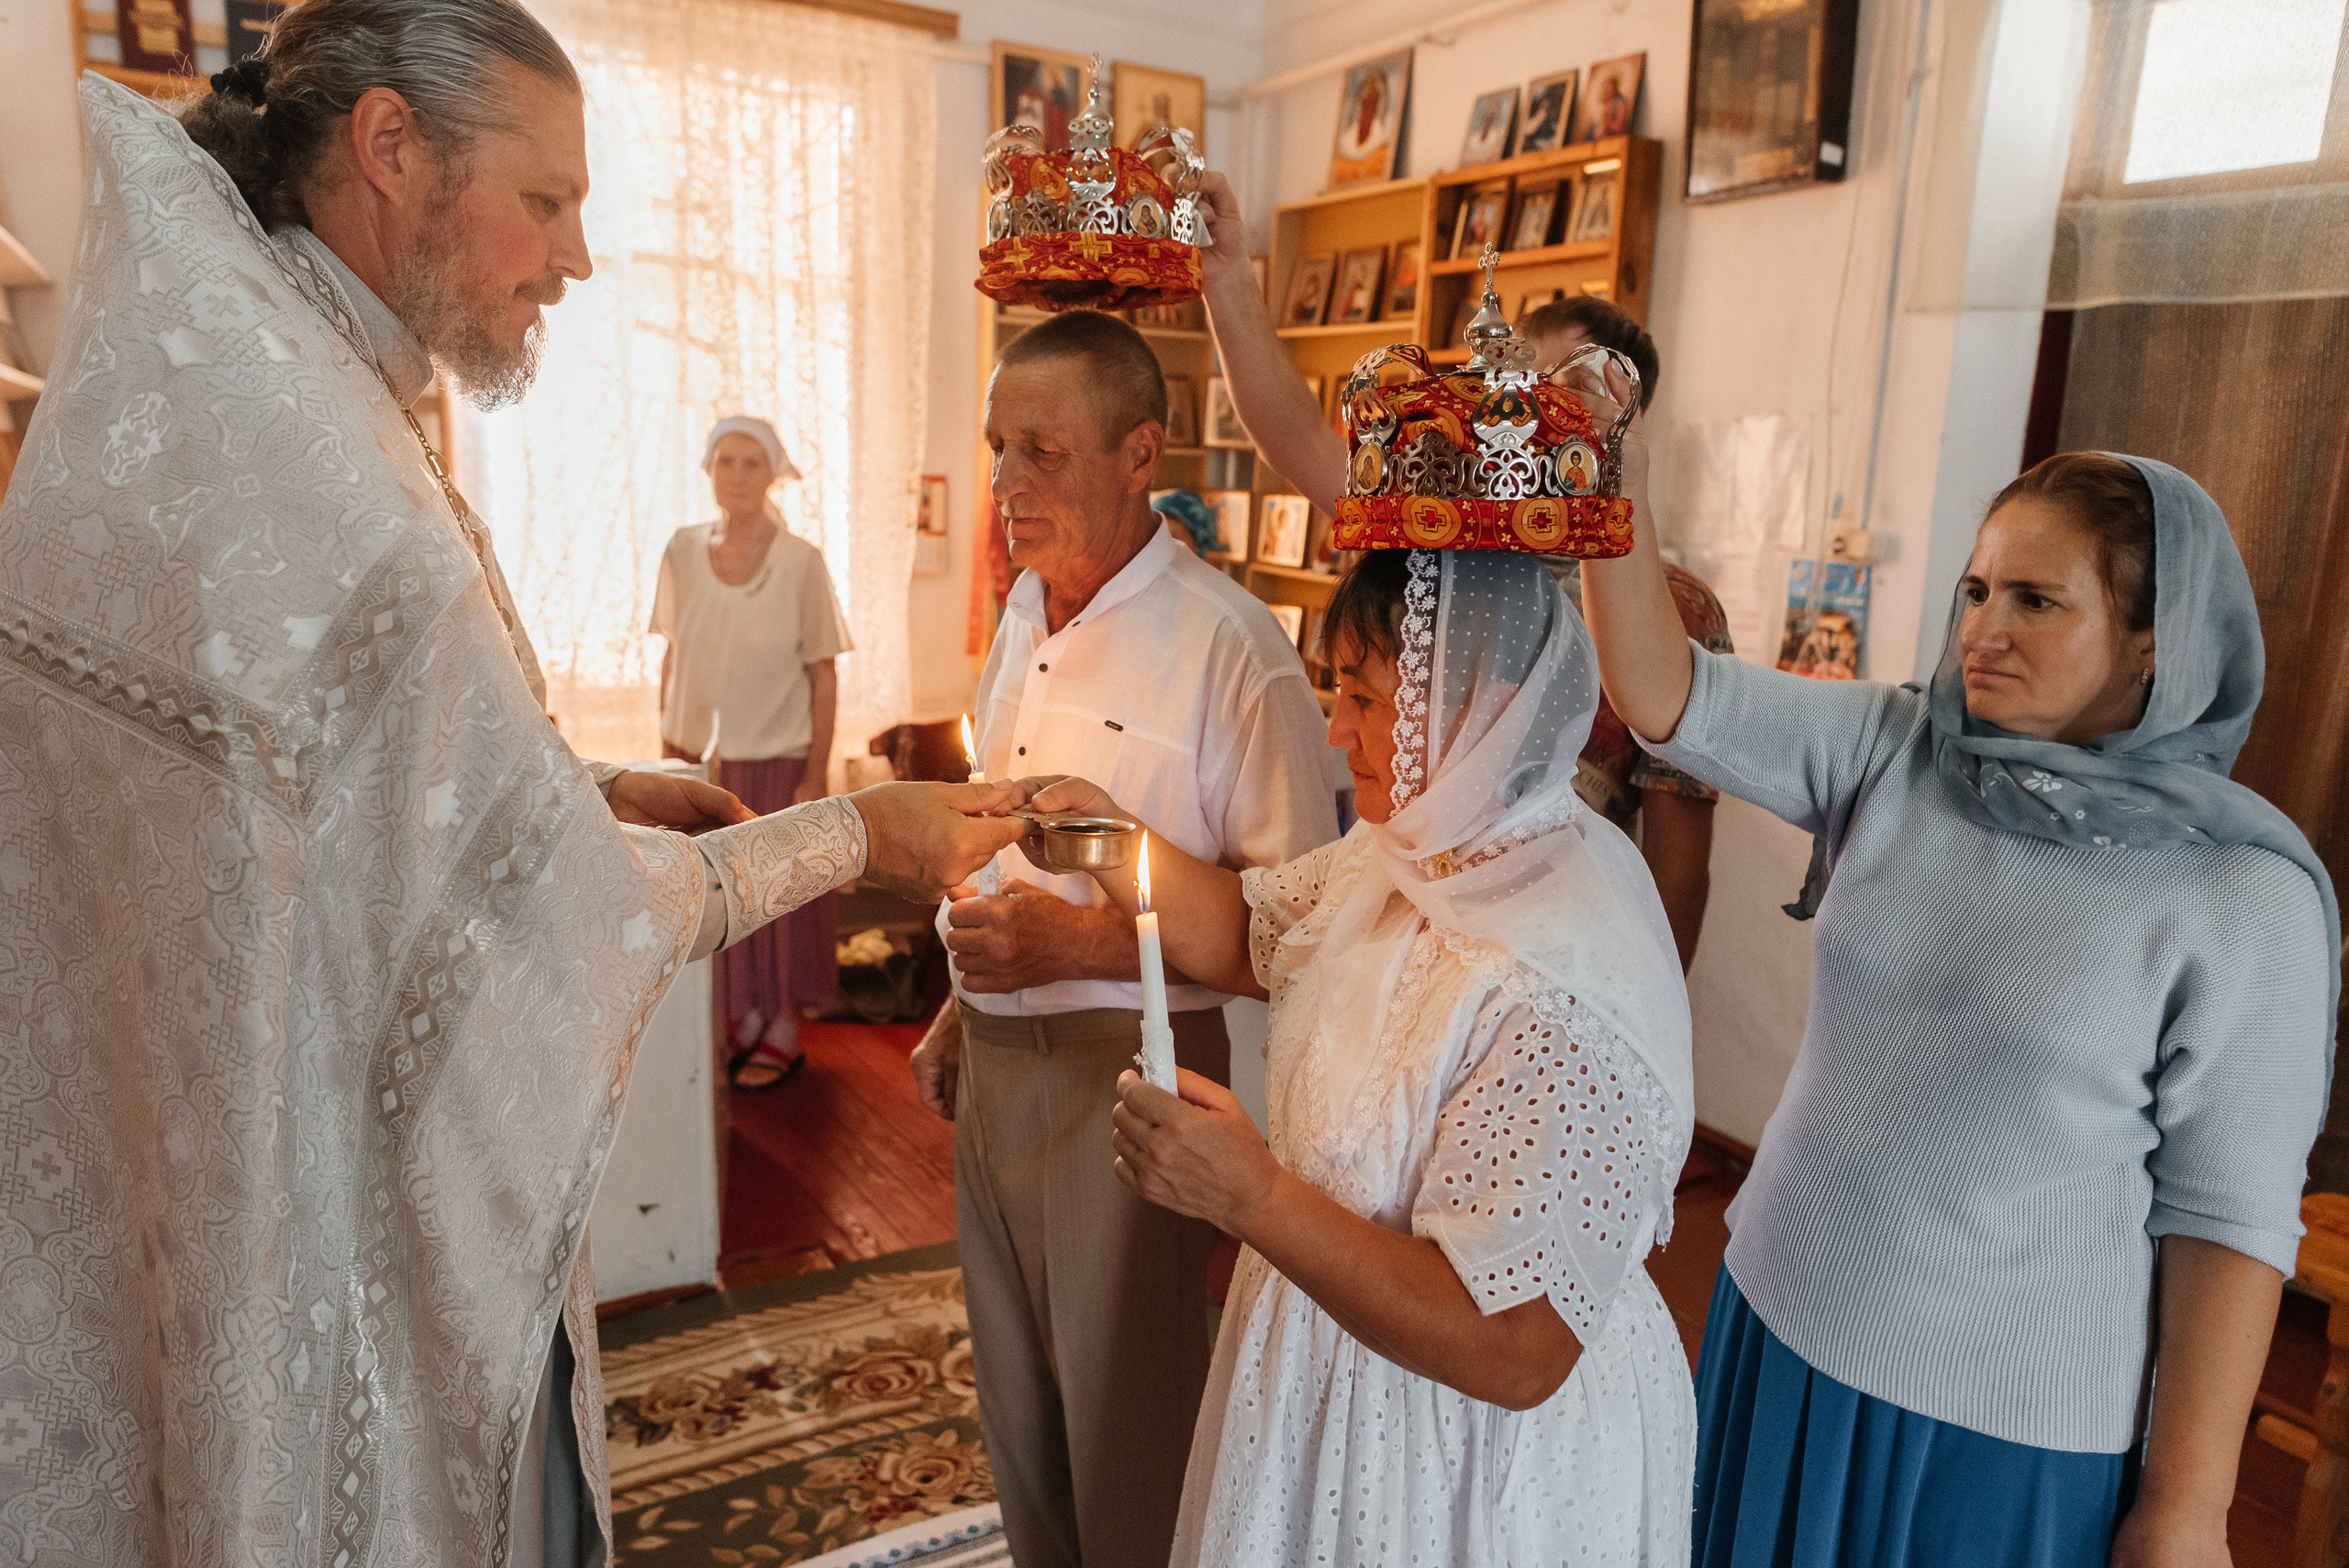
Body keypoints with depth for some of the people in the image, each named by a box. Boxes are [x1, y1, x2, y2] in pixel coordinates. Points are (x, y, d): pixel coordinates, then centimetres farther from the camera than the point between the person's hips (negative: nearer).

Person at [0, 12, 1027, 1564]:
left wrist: (593, 788, 4)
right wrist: (860, 832, -9)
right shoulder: (320, 479, -29)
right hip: (348, 1226, -9)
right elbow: (572, 917, -21)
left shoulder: (164, 403, 4)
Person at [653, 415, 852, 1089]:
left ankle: (785, 1030, 22)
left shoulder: (800, 561, -9)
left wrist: (816, 775, -9)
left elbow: (823, 677, -7)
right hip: (701, 757, 4)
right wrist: (669, 746, 8)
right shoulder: (683, 551, 1)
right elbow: (672, 657, 9)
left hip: (776, 756, -3)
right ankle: (744, 1017, 29)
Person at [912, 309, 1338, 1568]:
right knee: (1015, 1389, 22)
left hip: (1126, 1068, -7)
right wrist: (962, 1010, 17)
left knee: (1125, 1416, 9)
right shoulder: (1023, 614, 8)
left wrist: (1084, 945, -25)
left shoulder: (1229, 646, -17)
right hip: (996, 1057, 8)